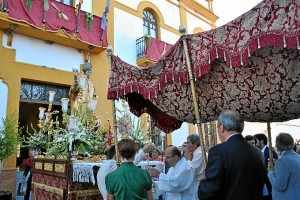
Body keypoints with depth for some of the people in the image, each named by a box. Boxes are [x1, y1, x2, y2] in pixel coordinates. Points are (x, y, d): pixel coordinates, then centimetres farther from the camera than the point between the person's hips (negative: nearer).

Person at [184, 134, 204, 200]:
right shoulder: (196, 153, 10)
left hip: (198, 185, -9)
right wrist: (188, 158, 2)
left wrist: (188, 158, -11)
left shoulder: (199, 153, -19)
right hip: (195, 183, 9)